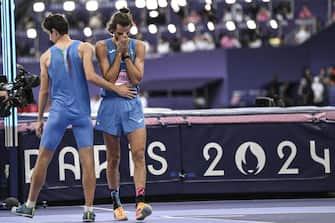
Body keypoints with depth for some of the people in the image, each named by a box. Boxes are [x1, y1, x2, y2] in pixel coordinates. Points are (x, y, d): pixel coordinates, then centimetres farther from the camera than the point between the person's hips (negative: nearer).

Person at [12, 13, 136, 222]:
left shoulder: (46, 56, 4)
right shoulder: (84, 48, -1)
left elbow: (44, 90, 7)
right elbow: (90, 76, -13)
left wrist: (40, 118, 16)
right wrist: (116, 89, -7)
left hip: (58, 111, 1)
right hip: (82, 111, -1)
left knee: (43, 158, 10)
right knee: (87, 161, -1)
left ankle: (30, 206, 18)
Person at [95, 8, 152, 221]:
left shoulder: (138, 46, 3)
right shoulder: (103, 47, -2)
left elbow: (137, 78, -6)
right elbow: (109, 78, -10)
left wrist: (126, 54, -11)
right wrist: (119, 52, -11)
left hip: (132, 105, 1)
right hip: (110, 105, -1)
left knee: (139, 154, -13)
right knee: (113, 159, 6)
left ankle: (140, 202, -21)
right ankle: (116, 204, 17)